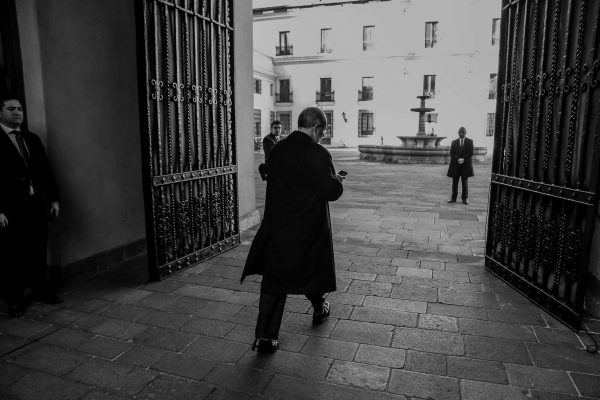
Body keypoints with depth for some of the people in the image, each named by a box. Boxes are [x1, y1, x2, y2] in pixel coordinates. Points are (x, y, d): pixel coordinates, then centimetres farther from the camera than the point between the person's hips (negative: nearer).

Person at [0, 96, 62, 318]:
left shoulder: (32, 138, 14)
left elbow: (46, 170, 15)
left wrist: (54, 198, 10)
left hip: (39, 204, 5)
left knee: (39, 251, 12)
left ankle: (41, 289, 26)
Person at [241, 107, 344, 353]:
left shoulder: (277, 150, 3)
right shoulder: (317, 154, -17)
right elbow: (332, 192, -18)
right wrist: (336, 180, 6)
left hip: (276, 227, 4)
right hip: (308, 231, -4)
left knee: (273, 281, 8)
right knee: (312, 270, 21)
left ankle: (264, 337, 8)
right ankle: (319, 309, 47)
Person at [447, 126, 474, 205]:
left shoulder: (470, 142, 6)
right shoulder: (454, 142, 10)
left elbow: (471, 153, -3)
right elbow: (451, 153, 1)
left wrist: (463, 159, -15)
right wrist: (458, 159, -14)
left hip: (466, 165, -1)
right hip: (455, 165, 1)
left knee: (465, 182, 3)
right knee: (454, 182, 3)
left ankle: (465, 198, 9)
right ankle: (453, 198, 9)